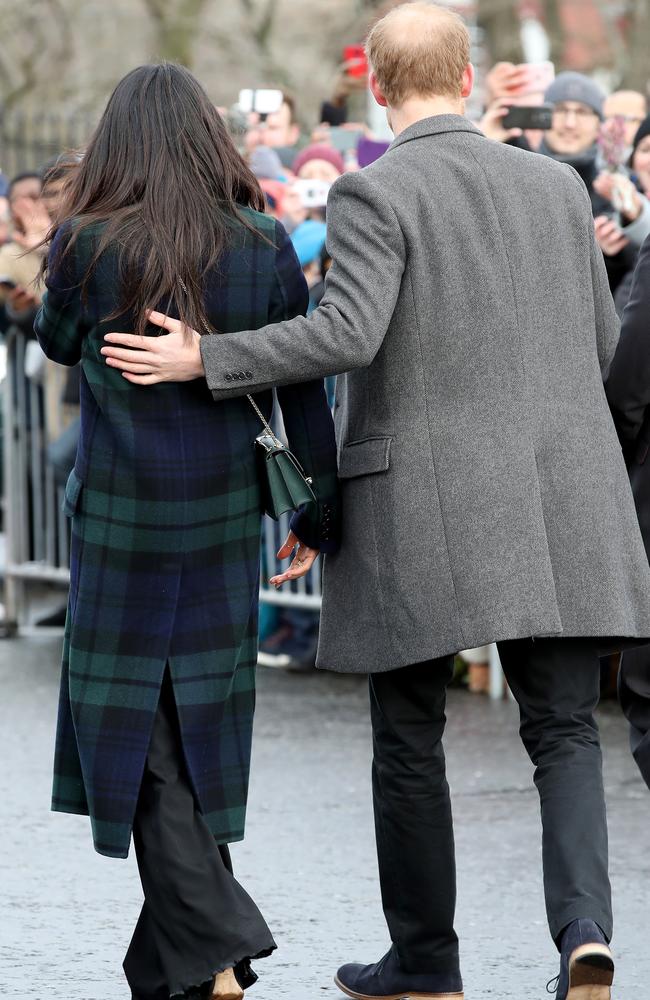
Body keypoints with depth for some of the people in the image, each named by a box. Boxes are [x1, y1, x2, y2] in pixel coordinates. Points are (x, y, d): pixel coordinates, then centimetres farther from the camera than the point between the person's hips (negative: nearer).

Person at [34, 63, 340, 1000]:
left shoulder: (88, 248, -12)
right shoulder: (266, 250, -4)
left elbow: (58, 344, 8)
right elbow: (304, 394, 1)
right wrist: (321, 515, 10)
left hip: (122, 521, -3)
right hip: (226, 519, 3)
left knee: (140, 736, 3)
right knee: (197, 724, 15)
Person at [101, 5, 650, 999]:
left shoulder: (376, 194, -8)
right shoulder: (556, 184, 8)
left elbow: (347, 333, -20)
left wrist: (203, 360, -12)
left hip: (422, 501, -3)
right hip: (560, 495, 4)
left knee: (409, 739, 10)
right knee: (565, 730, 6)